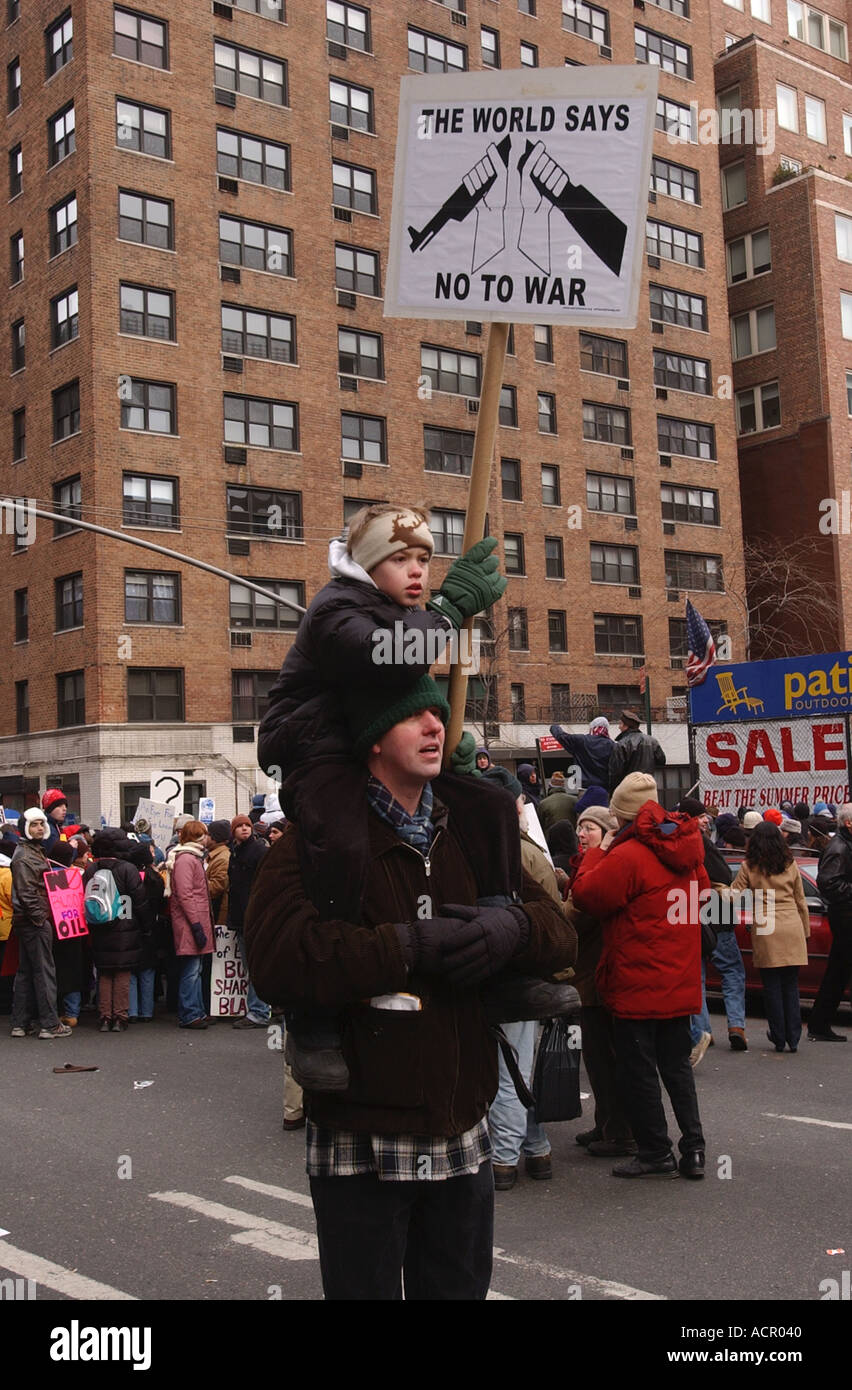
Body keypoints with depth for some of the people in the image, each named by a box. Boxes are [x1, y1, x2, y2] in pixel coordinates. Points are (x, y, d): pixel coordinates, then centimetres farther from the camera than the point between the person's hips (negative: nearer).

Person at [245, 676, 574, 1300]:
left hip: (463, 1135, 5)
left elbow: (560, 931, 8)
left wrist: (514, 927, -16)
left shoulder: (477, 823, 8)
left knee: (459, 1285, 20)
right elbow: (276, 953, -25)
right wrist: (410, 946, -23)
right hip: (361, 1140, -5)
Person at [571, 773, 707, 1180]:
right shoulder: (686, 849, 6)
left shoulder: (628, 855, -19)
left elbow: (585, 894, -13)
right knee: (676, 1064, 16)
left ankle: (656, 1152, 10)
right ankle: (693, 1149, 15)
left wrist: (598, 851, -1)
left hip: (638, 985, -8)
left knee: (637, 1069, 4)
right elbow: (701, 891, 23)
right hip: (680, 982, 8)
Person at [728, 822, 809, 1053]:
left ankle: (779, 1037, 10)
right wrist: (805, 931, 19)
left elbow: (733, 896, -3)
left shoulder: (749, 867, -1)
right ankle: (793, 1038, 9)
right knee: (791, 985, 9)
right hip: (792, 929, 2)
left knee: (772, 986, 6)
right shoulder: (791, 865, 8)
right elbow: (801, 902, 12)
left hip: (765, 929, -2)